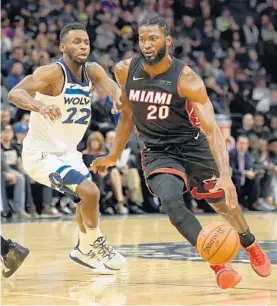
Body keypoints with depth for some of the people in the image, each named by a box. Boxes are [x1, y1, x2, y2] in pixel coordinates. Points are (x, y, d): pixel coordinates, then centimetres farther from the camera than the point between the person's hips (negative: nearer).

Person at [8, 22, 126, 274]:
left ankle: (84, 250, 46)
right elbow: (15, 93, -34)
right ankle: (94, 244, 2)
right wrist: (40, 105, -54)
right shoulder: (53, 73, -22)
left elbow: (111, 86, -17)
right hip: (42, 154, -9)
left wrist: (119, 97, -40)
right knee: (89, 192, -22)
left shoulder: (92, 71, -1)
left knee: (87, 197, 24)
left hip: (68, 152, 9)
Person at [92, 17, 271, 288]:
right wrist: (113, 156, 14)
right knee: (170, 200, -27)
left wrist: (225, 175, -41)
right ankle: (218, 263, -18)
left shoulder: (185, 79, -24)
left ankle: (250, 245, 47)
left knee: (224, 203, 13)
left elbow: (212, 129, -28)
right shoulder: (125, 71, -11)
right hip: (157, 152, 2)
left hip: (192, 146, -1)